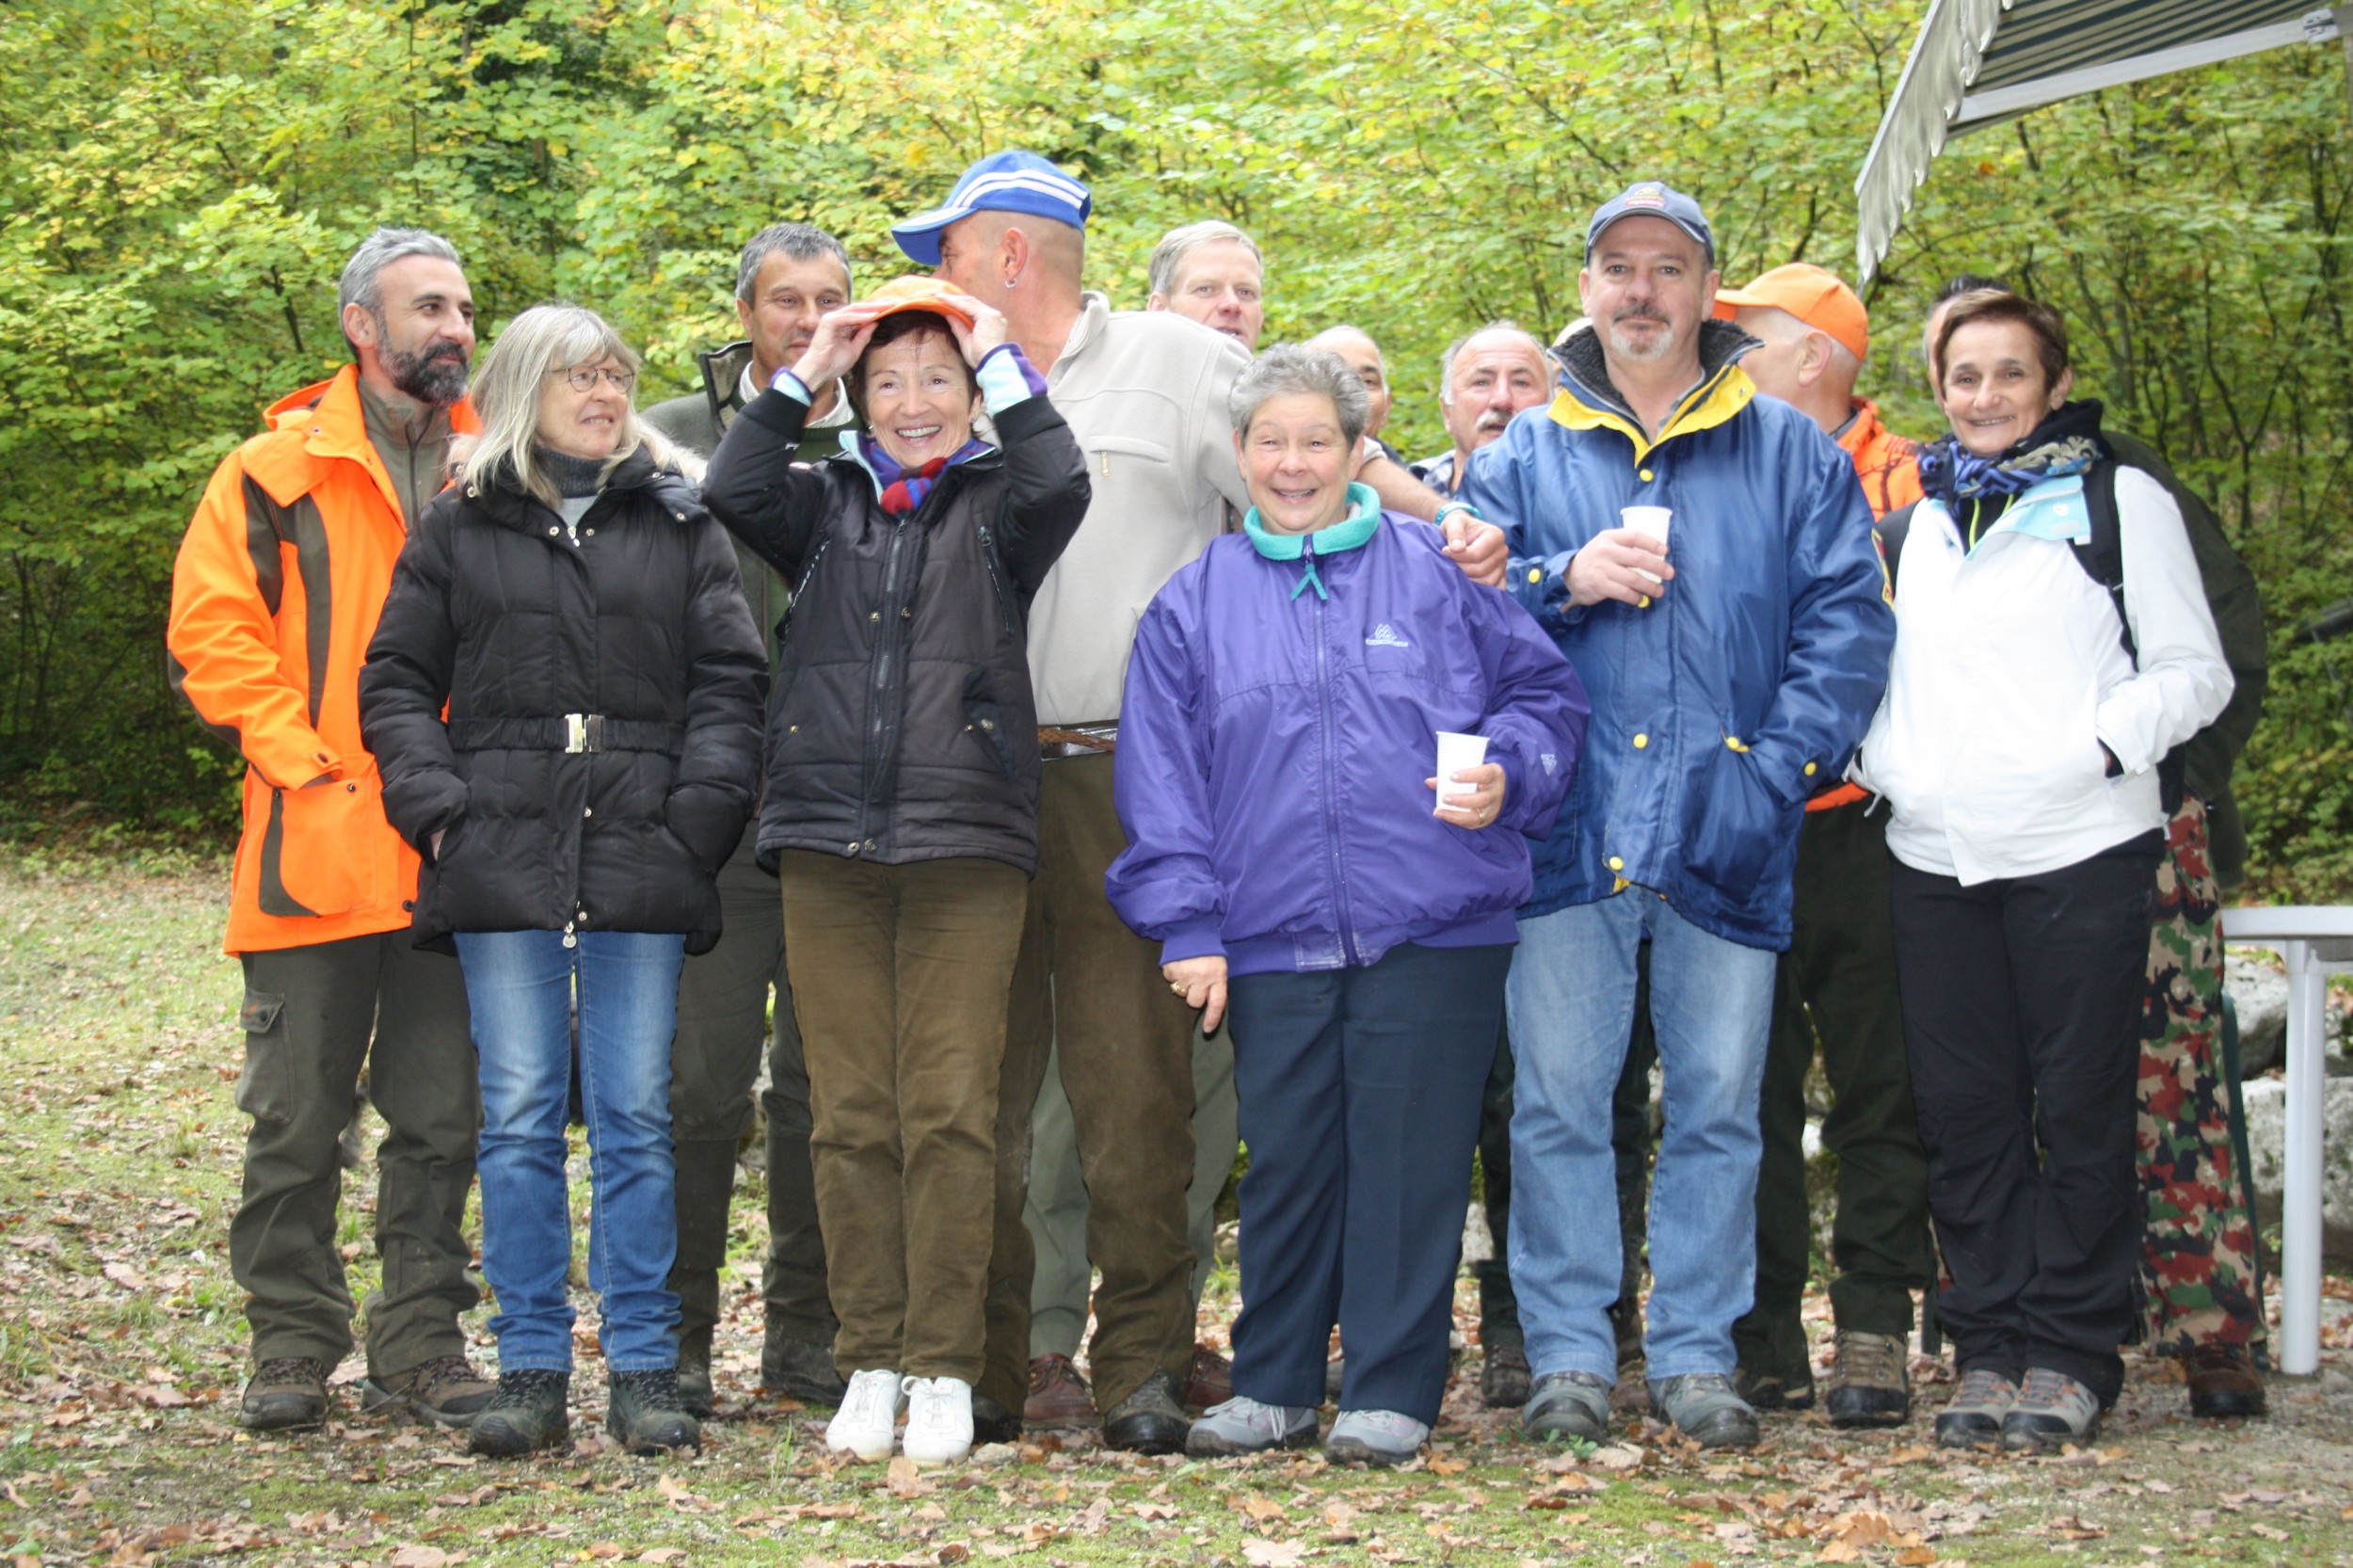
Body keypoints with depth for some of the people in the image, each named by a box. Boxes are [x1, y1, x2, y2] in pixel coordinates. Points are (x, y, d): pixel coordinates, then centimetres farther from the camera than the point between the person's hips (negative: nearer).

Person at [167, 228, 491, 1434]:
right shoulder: (276, 473, 1)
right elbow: (211, 636, -3)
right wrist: (308, 765, -11)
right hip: (316, 858, -3)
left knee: (442, 1115, 7)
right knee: (296, 1117, 4)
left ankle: (420, 1345, 17)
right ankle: (291, 1346, 15)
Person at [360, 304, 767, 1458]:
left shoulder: (678, 522, 11)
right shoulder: (457, 530, 10)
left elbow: (729, 679, 7)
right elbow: (396, 682, 11)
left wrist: (697, 816, -5)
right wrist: (437, 806, -3)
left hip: (642, 866, 0)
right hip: (504, 864, 0)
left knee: (636, 1119, 2)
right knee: (519, 1121, 2)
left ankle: (644, 1372, 7)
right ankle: (531, 1371, 8)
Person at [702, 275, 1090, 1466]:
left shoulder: (995, 506, 9)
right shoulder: (826, 505, 15)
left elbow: (1061, 485, -12)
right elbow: (731, 492, -3)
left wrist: (1001, 361, -3)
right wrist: (801, 376, 1)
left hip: (964, 842, -2)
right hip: (827, 836, 2)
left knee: (951, 1112, -5)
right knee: (850, 1115, 3)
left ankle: (945, 1368, 1)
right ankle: (869, 1362, 10)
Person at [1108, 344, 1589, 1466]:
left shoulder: (1438, 571, 8)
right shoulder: (1194, 604, 11)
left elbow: (1543, 691, 12)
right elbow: (1161, 777, 9)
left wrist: (1507, 774, -8)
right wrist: (1186, 923, 3)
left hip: (1432, 931, -1)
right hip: (1272, 941, 1)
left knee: (1408, 1158, 0)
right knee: (1284, 1162, 6)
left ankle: (1391, 1392, 10)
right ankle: (1273, 1386, 19)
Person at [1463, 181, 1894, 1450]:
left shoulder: (1790, 452, 11)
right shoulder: (1522, 456, 13)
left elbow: (1847, 620, 3)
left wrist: (1778, 771, -8)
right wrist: (1564, 581, -11)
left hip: (1724, 834, 0)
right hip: (1568, 826, 0)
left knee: (1718, 1105, 4)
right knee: (1558, 1101, -1)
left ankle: (1696, 1356, 13)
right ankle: (1568, 1356, 8)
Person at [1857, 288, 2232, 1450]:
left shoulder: (2120, 502, 6)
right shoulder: (1911, 522, 18)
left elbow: (2193, 671, 2)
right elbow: (1873, 668, 25)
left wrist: (2103, 744, -13)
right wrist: (1879, 758, 5)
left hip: (2082, 850, -4)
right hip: (1935, 858, 4)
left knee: (2080, 1108, -1)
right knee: (1964, 1113, 4)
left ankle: (2071, 1353, 7)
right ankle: (1989, 1346, 13)